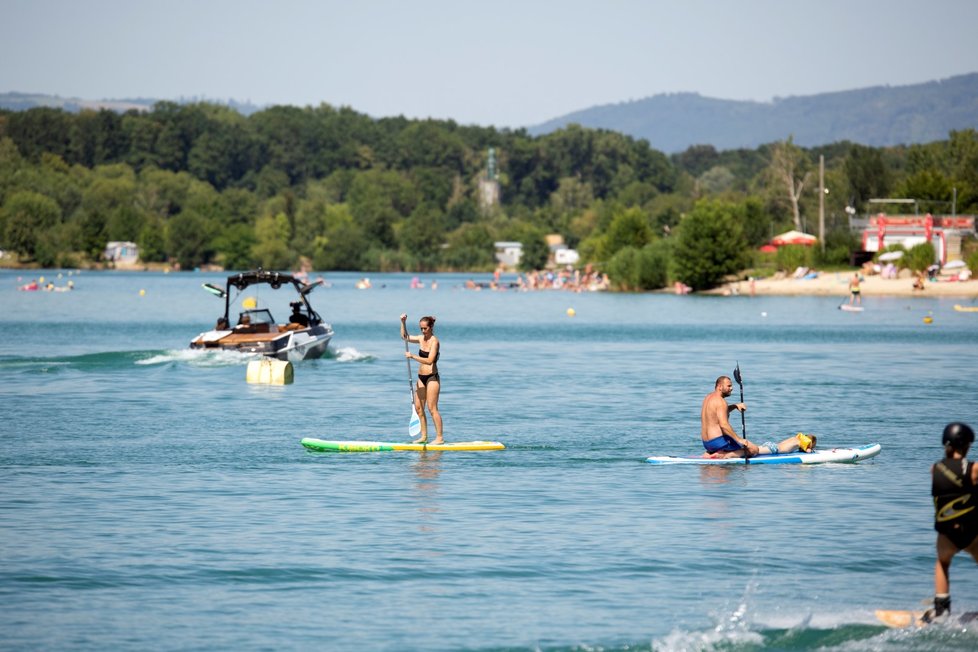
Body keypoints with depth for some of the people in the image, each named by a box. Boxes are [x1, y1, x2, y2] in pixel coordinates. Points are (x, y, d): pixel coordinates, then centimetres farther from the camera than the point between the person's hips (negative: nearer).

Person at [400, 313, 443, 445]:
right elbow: (405, 337, 18)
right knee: (418, 407, 8)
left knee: (432, 408, -9)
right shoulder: (421, 338, 8)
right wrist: (403, 323, 4)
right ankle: (424, 436, 15)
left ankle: (439, 437, -6)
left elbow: (429, 360, -25)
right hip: (421, 377, 8)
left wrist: (412, 356, -25)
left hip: (432, 377, -8)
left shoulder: (434, 341, -15)